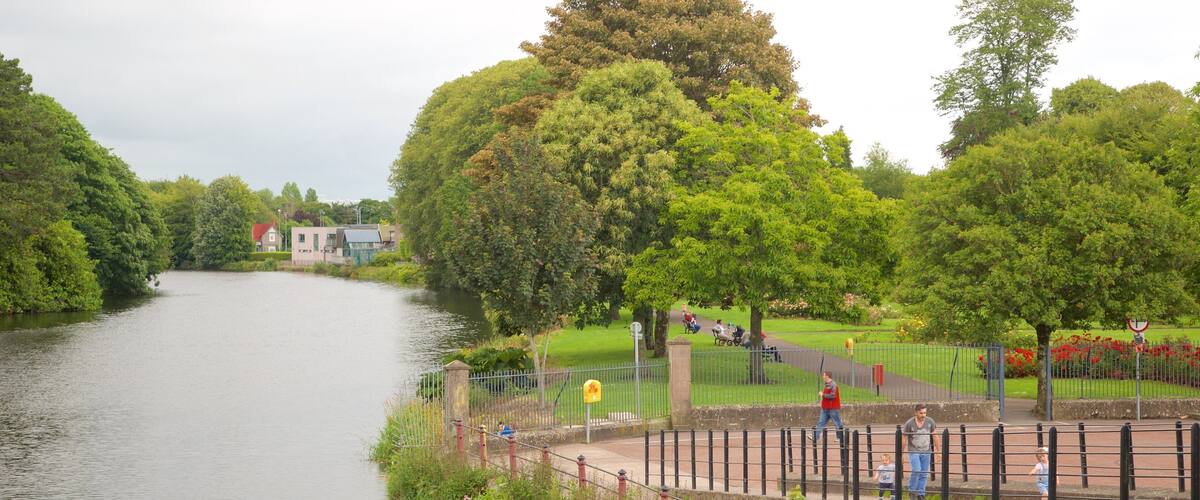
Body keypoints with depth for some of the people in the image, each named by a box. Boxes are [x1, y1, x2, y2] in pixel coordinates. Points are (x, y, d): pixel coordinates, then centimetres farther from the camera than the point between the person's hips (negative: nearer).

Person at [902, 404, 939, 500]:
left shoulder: (930, 422, -4)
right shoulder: (909, 423, -12)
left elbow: (935, 436, 3)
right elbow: (904, 439, -4)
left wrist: (937, 450, 3)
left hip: (926, 452, 3)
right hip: (913, 451, -3)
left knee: (924, 474, 4)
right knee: (916, 470, -18)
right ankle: (911, 491, 3)